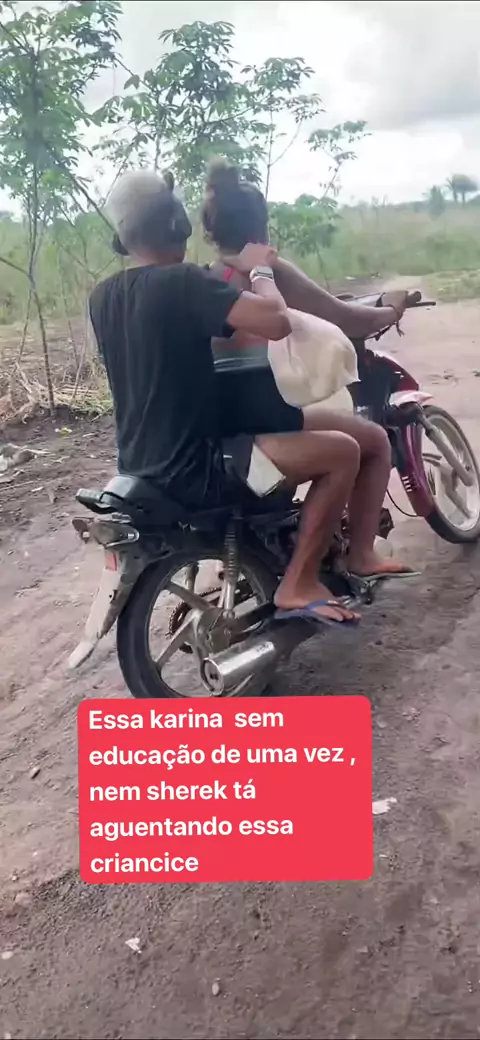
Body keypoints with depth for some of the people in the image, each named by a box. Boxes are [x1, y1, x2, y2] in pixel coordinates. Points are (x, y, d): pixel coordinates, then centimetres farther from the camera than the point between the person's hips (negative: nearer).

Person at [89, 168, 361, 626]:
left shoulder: (102, 297, 5)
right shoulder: (181, 281, -19)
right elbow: (276, 322, -28)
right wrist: (259, 271, -8)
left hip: (140, 469, 9)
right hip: (192, 472, -9)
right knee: (343, 452, -4)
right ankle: (298, 585, 0)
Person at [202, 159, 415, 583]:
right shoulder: (268, 270, -7)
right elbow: (344, 319, -5)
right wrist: (391, 310, 15)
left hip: (216, 423, 8)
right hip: (264, 417, -8)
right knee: (376, 441, 11)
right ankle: (362, 554, 12)